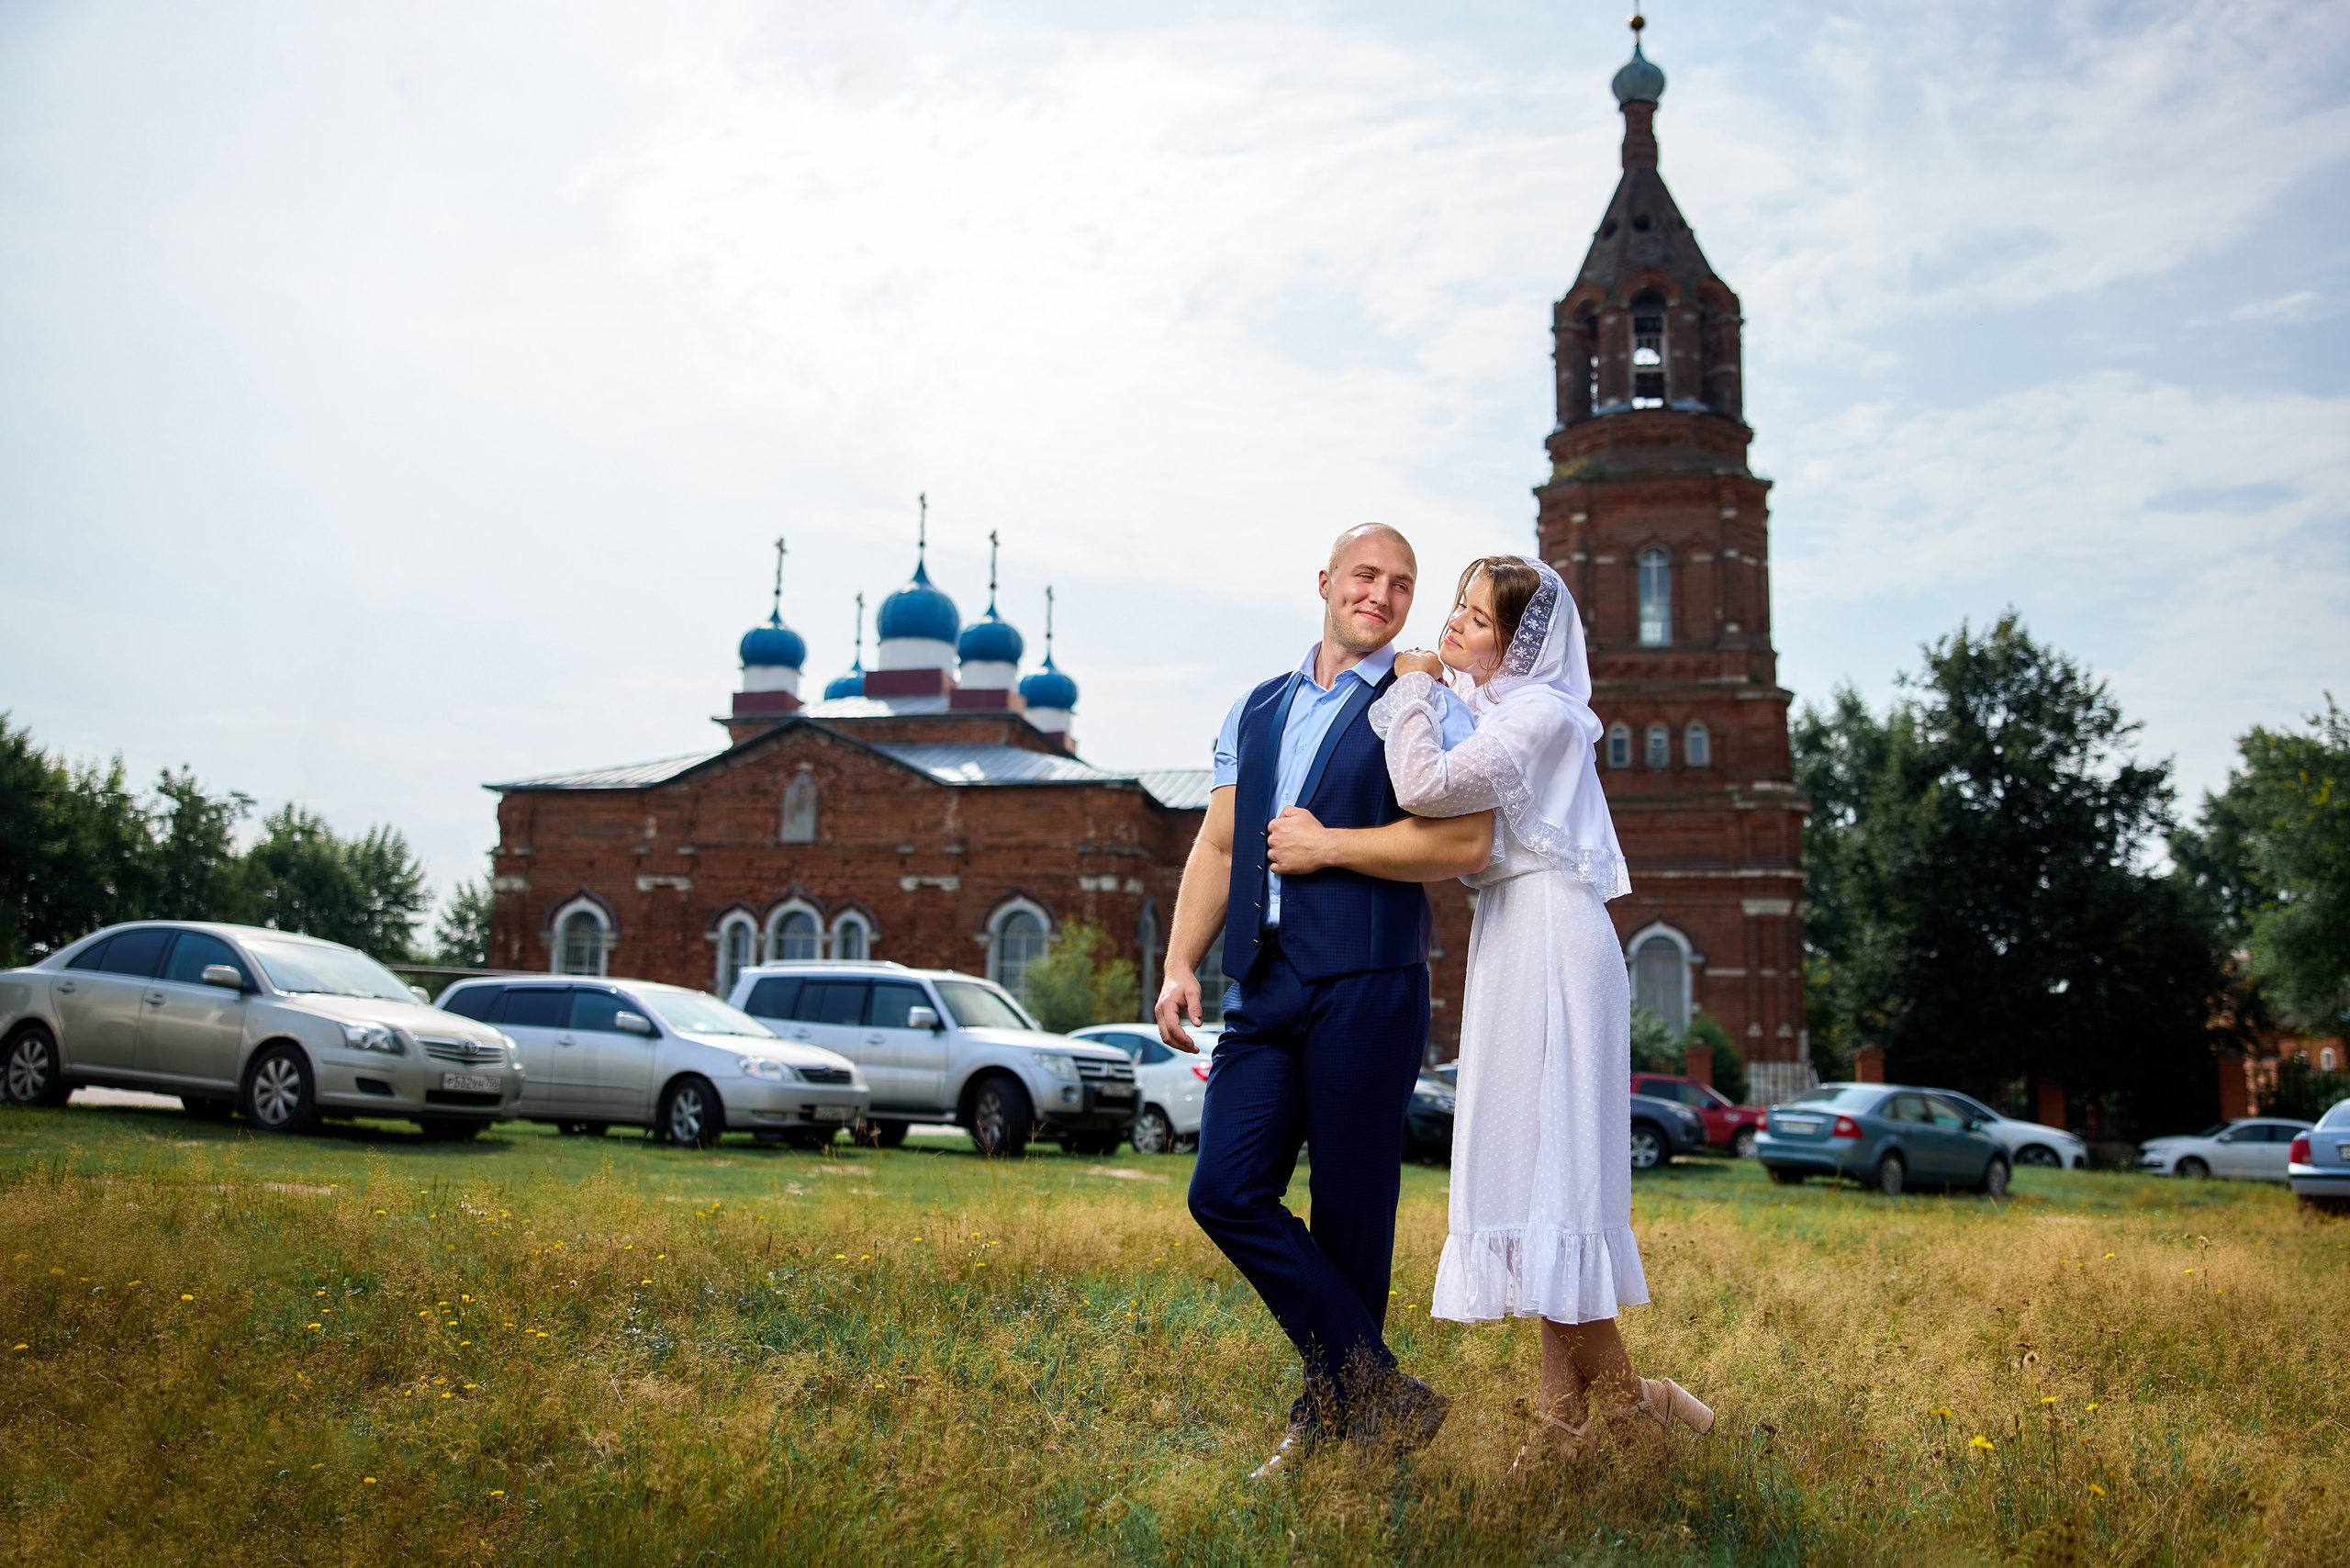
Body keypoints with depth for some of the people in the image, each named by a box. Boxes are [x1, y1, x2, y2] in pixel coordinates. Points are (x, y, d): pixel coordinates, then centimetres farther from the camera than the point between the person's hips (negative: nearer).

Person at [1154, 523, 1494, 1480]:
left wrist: (1325, 845, -9)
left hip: (1366, 987, -5)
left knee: (1349, 1216, 0)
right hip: (1265, 989, 6)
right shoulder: (1257, 711, 19)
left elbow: (1466, 842, -12)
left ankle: (1333, 1412, 17)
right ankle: (1377, 1392, 3)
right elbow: (1218, 847, 19)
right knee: (1227, 1191, -4)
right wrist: (1180, 964, 10)